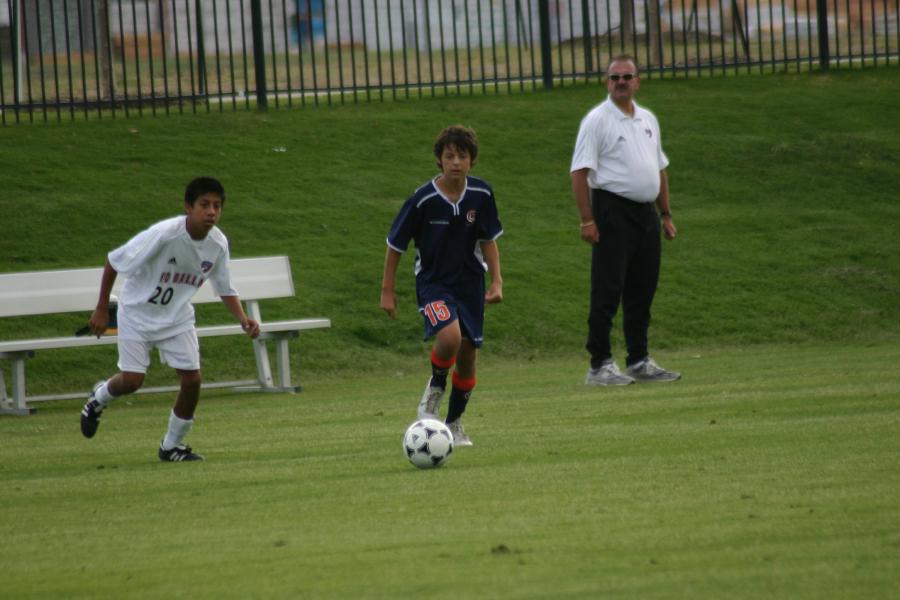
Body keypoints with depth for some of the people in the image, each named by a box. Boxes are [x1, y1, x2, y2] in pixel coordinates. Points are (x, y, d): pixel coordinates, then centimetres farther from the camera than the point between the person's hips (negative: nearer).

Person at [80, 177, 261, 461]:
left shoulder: (218, 243, -14)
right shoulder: (164, 235, -30)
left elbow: (225, 289, 1)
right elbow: (113, 261, -19)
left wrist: (243, 319, -18)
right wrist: (101, 310, -15)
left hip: (177, 317, 4)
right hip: (138, 312, -4)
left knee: (192, 379, -6)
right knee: (132, 380, -9)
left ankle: (172, 446, 14)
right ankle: (99, 398, 29)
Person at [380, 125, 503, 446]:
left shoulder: (481, 194, -6)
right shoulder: (423, 200, -16)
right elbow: (395, 244, -5)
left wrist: (496, 281, 1)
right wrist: (387, 290, -3)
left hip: (469, 282, 4)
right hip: (433, 282, -4)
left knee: (468, 352, 5)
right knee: (450, 336, -29)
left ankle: (455, 423, 25)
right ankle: (434, 391, 0)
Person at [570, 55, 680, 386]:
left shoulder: (648, 120, 15)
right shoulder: (597, 120, -8)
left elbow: (659, 169, 23)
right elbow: (579, 172, -13)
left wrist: (666, 214, 18)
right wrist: (587, 220, -19)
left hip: (646, 214, 7)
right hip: (613, 212, -7)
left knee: (642, 292, 11)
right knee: (607, 292, -8)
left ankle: (639, 361, 19)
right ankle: (599, 365, -7)